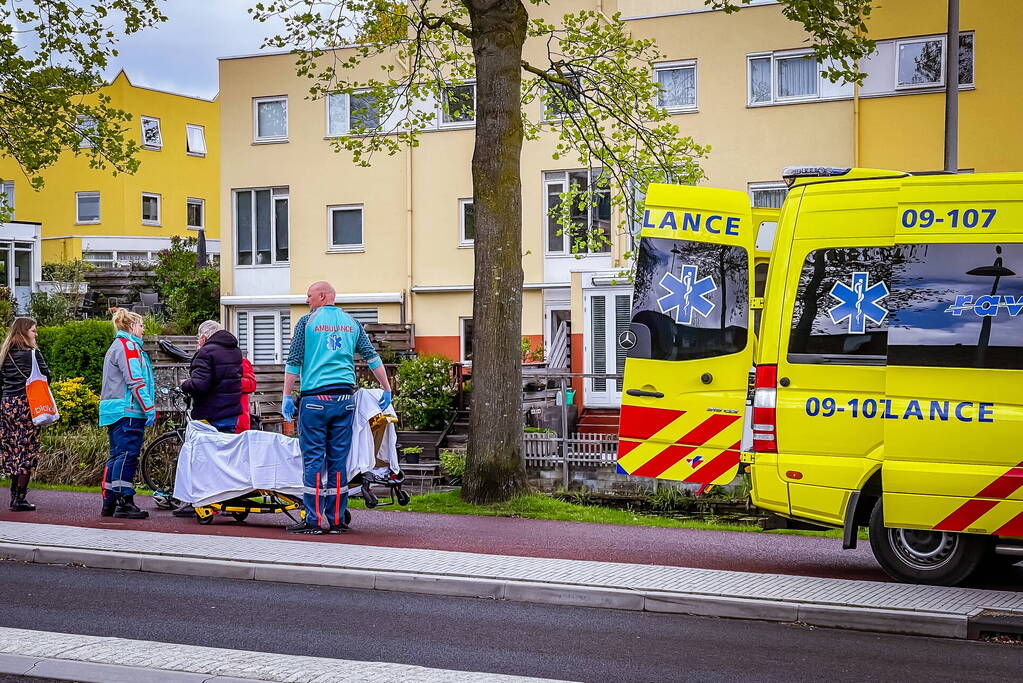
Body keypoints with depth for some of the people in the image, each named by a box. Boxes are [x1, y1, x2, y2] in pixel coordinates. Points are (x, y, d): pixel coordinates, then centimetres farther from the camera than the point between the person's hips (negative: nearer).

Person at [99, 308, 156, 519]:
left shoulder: (116, 346, 24)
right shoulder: (128, 346, -9)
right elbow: (135, 381, -17)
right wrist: (149, 408, -17)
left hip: (115, 413, 11)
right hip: (128, 411, -11)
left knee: (117, 456, 12)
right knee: (128, 455, -11)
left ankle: (109, 503, 15)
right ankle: (124, 503, -12)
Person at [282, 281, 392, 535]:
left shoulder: (307, 321, 2)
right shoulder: (351, 323, 13)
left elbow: (293, 361, -1)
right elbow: (372, 356, 10)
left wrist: (287, 396, 4)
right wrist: (387, 390, 15)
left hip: (315, 397, -4)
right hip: (345, 397, 4)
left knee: (313, 459, -1)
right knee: (338, 459, 6)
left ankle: (313, 521, -3)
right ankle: (337, 520, 7)